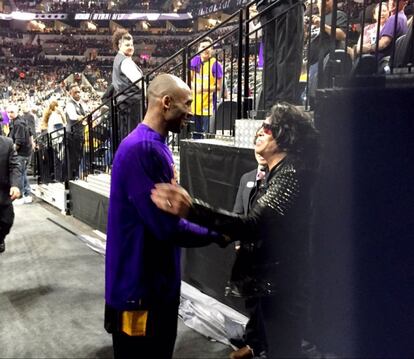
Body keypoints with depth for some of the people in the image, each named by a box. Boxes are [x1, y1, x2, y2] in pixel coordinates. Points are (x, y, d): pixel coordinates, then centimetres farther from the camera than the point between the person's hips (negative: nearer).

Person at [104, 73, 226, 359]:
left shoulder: (157, 146, 8)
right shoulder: (141, 148, -25)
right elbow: (166, 226, -27)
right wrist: (217, 234, -13)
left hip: (159, 279, 10)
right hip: (140, 285, -10)